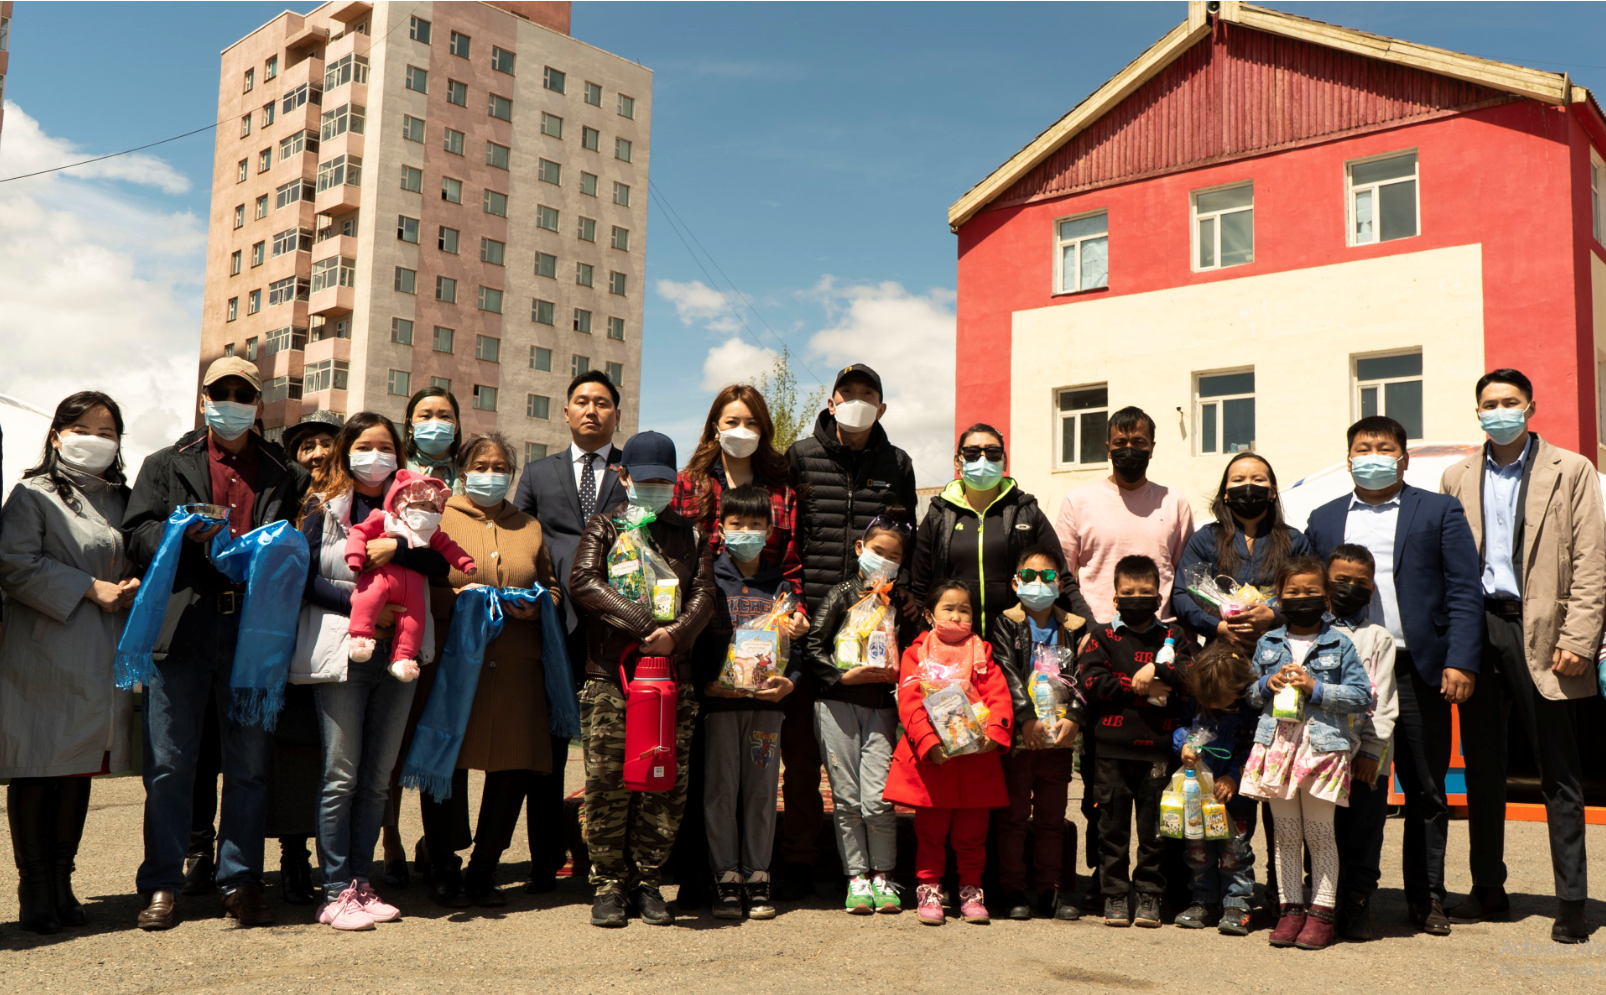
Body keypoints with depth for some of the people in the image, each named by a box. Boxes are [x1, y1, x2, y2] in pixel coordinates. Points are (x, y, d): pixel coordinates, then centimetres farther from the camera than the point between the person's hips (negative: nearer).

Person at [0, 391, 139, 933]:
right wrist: (91, 589, -14)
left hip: (105, 654, 5)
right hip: (44, 650, -5)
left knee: (81, 767, 9)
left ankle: (62, 881, 18)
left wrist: (134, 586, -2)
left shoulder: (121, 500, 16)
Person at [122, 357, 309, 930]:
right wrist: (186, 533, -14)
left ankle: (240, 882, 14)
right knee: (169, 765, 3)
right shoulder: (166, 466, 15)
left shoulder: (287, 475, 15)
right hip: (182, 625, 0)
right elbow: (137, 537, 5)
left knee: (250, 764, 5)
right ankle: (161, 885, 13)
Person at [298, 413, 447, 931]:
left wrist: (398, 548, -17)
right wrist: (359, 603, -15)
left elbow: (440, 565, -1)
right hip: (341, 653, -3)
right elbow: (308, 580, -3)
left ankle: (360, 883, 16)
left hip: (396, 651, 3)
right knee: (341, 776, -4)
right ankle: (336, 893, 3)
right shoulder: (325, 507, 5)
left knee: (378, 777, 7)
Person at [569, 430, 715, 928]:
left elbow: (704, 594, 7)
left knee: (666, 781, 1)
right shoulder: (604, 526, 11)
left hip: (673, 670, 2)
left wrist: (676, 632, -13)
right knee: (607, 779, -4)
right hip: (609, 669, -2)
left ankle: (647, 881, 14)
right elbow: (583, 581, -5)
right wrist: (643, 621, -13)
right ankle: (609, 883, 8)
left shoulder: (691, 534, 17)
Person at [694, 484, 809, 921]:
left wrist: (787, 682, -7)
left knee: (762, 791, 4)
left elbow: (795, 645, 10)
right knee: (720, 790, -1)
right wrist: (706, 684, -13)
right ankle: (726, 882, 8)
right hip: (719, 701, -1)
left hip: (767, 702, 2)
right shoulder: (708, 579, 6)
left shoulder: (781, 585, 11)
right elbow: (692, 639, 0)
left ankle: (757, 880, 13)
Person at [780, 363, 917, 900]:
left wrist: (907, 593, 2)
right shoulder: (800, 456, 8)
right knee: (800, 741, 2)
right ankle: (799, 860, 11)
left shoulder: (896, 465, 13)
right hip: (809, 618, -1)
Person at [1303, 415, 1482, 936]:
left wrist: (1461, 662, -10)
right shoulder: (1323, 519, 15)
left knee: (1426, 791, 6)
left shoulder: (1440, 511, 7)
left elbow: (1463, 593, 1)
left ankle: (1426, 897, 18)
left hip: (1418, 672, -1)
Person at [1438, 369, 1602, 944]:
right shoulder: (1458, 480, 13)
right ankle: (1488, 890, 20)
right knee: (1481, 767, 10)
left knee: (1558, 772, 1)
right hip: (1476, 630, 4)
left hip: (1538, 631, -3)